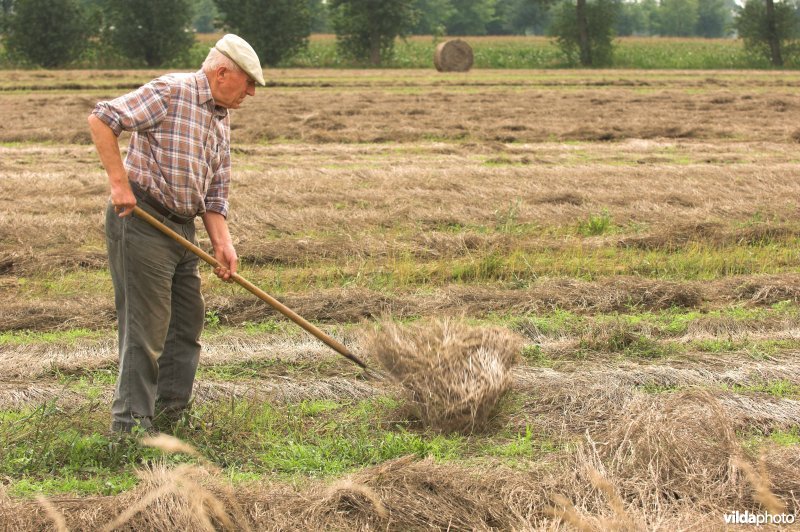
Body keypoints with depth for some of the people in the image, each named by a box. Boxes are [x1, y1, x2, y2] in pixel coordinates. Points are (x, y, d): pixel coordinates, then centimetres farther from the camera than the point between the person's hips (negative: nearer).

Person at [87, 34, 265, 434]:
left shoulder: (221, 119, 14)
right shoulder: (171, 92, -13)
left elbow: (214, 191, 14)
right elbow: (101, 119, -19)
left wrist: (222, 243, 1)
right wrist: (119, 182, -21)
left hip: (182, 228, 9)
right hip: (140, 220, -9)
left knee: (187, 322, 14)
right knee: (146, 325, -7)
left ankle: (169, 414, 26)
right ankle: (131, 424, 1)